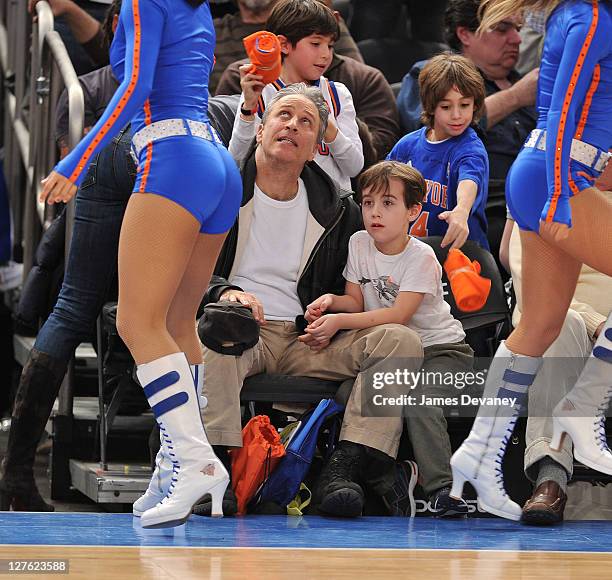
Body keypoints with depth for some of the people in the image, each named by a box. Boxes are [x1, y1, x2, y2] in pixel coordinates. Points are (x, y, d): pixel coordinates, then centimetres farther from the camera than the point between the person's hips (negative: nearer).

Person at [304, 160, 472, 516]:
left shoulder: (421, 257, -17)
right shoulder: (359, 244, 1)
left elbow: (399, 315, -25)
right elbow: (356, 300, 5)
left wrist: (340, 321, -31)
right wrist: (331, 300, -19)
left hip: (439, 348, -6)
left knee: (420, 403, -32)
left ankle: (441, 489, -33)